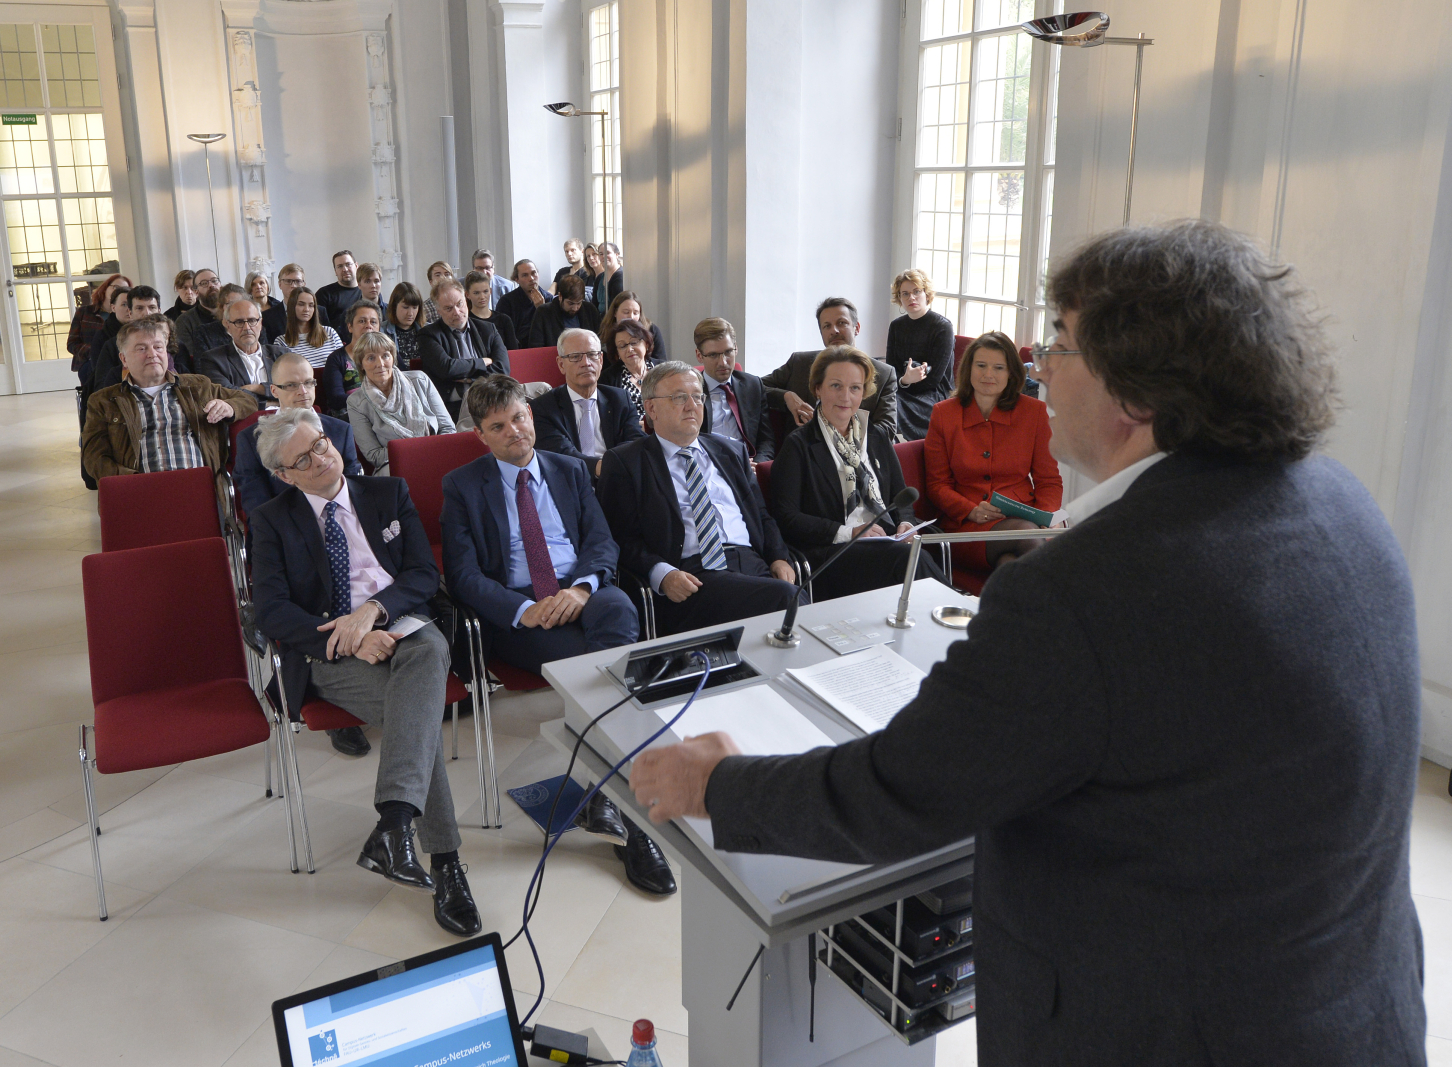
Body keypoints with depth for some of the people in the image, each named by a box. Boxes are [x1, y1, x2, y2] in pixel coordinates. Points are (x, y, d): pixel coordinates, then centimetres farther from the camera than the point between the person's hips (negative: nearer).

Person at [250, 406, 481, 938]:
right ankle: (444, 863, -30)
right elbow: (272, 612, -1)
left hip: (402, 626, 2)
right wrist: (350, 640, -16)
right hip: (330, 652, -1)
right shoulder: (273, 520, 11)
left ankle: (393, 825, -48)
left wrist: (373, 609, -14)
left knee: (428, 652, -38)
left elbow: (425, 574, 7)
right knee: (419, 711, -32)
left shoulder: (389, 494, 17)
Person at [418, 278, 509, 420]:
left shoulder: (488, 330, 20)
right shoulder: (429, 335, 9)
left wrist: (468, 377, -4)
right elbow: (446, 368, -10)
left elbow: (503, 370, 6)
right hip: (453, 407, -4)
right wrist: (483, 363, 3)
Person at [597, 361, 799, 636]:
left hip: (753, 564, 5)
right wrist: (661, 574, -17)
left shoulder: (731, 452, 26)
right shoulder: (625, 462, 9)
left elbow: (762, 515, 26)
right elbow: (623, 537, 1)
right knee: (783, 596, -32)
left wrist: (779, 557, 6)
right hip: (691, 576, -5)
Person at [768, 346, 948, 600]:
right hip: (827, 553, -4)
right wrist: (847, 533, -14)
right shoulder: (798, 446, 5)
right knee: (905, 557, -33)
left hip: (886, 544, 5)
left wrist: (904, 523, 0)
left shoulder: (878, 438, 23)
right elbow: (785, 517, -4)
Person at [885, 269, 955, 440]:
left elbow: (934, 377, -9)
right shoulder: (896, 326, 11)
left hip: (934, 395, -4)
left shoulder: (943, 327, -4)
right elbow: (891, 370, 5)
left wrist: (904, 381, -8)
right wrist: (904, 380, -18)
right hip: (902, 391, 4)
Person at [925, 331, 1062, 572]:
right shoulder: (943, 414, 9)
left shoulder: (1034, 411, 10)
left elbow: (1049, 481, 13)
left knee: (1009, 562, -39)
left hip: (1024, 520, 1)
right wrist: (972, 511, -12)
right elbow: (937, 484, 8)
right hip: (965, 526, 0)